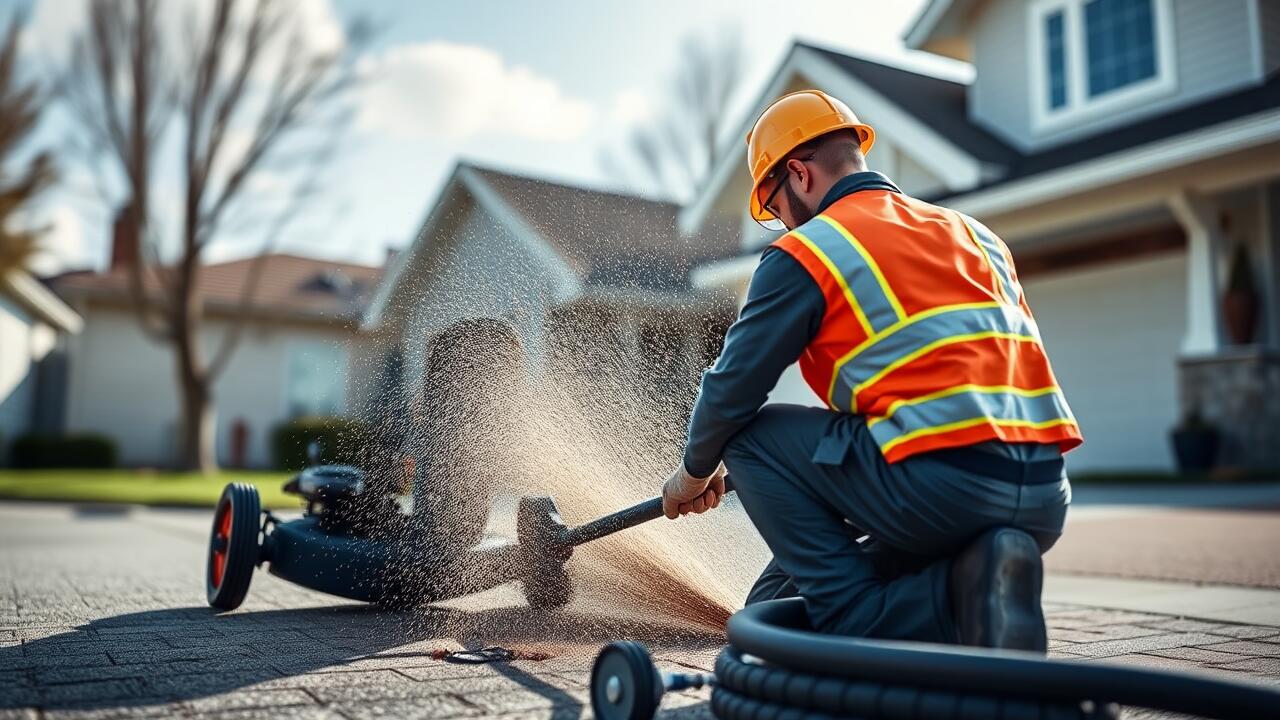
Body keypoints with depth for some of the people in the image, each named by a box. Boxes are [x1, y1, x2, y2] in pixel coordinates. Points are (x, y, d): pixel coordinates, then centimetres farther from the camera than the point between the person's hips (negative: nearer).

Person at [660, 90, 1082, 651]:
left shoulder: (805, 251, 1)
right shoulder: (974, 233, 22)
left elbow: (732, 389, 5)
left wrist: (694, 473, 24)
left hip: (938, 484, -8)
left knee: (751, 435, 10)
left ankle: (851, 621, 0)